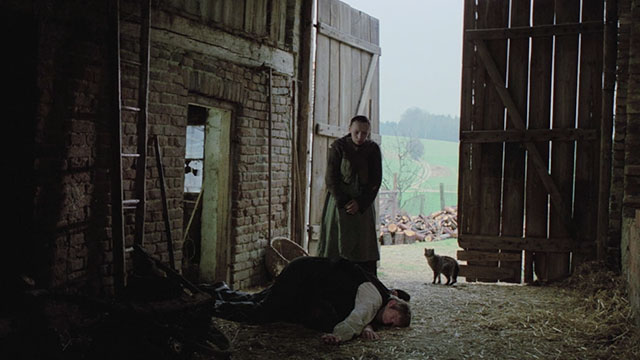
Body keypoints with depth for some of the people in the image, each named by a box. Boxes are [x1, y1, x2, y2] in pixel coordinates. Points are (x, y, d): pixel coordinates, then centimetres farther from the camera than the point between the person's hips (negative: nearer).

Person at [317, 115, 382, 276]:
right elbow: (330, 178, -7)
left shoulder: (373, 149, 3)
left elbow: (376, 181, 1)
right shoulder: (338, 146, -5)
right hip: (339, 202, -2)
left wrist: (360, 202, -9)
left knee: (365, 252, -1)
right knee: (336, 247, -5)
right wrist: (343, 203, -13)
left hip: (362, 205, 2)